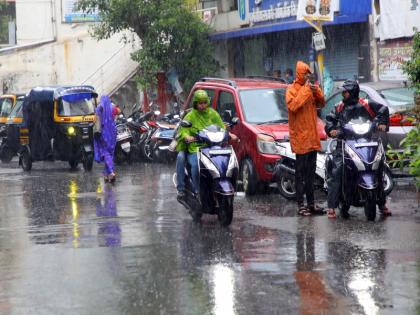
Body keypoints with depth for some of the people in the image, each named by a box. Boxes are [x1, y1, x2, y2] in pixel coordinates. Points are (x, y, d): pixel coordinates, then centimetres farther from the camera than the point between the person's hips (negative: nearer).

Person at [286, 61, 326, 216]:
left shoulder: (309, 89, 14)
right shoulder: (292, 90, -8)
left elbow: (321, 104, 17)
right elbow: (293, 105, -25)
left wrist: (316, 91, -1)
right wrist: (305, 90, -21)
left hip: (312, 138, 8)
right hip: (300, 138, -8)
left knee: (311, 173, 13)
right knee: (301, 173, -7)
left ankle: (311, 203, 19)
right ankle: (300, 205, -6)